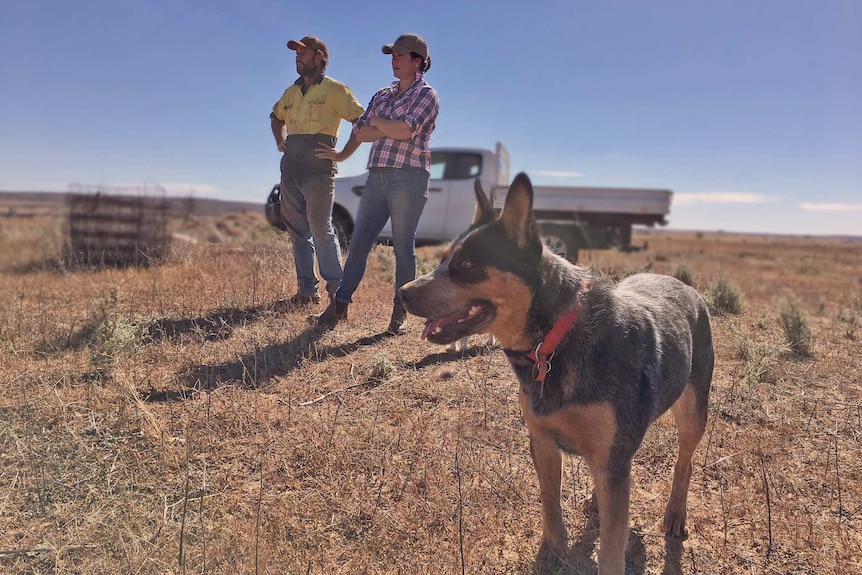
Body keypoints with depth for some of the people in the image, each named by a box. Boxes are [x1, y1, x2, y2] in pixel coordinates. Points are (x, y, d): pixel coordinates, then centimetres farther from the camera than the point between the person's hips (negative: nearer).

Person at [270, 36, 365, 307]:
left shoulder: (334, 89, 1)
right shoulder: (291, 92, 19)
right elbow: (276, 117, 38)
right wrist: (280, 140, 21)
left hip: (319, 171, -7)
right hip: (290, 170, 7)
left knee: (321, 230, -10)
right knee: (297, 231, 5)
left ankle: (337, 287, -1)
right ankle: (306, 290, 10)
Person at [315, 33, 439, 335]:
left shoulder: (427, 95, 1)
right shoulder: (382, 95, 20)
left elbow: (405, 130, -14)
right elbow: (361, 132, 13)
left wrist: (376, 122, -1)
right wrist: (385, 132, 0)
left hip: (409, 176, -6)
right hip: (377, 175, 6)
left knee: (403, 247, -1)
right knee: (359, 242, 2)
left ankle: (399, 313, 8)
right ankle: (339, 304, 7)